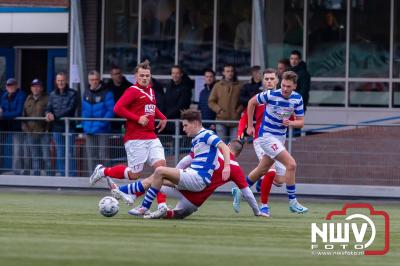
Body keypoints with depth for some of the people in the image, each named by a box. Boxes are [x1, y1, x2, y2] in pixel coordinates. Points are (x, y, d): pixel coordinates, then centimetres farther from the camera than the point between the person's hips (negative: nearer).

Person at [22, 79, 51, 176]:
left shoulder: (46, 99, -1)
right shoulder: (28, 100, 14)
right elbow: (23, 115, 18)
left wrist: (48, 129, -12)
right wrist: (25, 127, 5)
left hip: (44, 132, -5)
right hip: (31, 133, 5)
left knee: (46, 157, -9)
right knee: (34, 158, 9)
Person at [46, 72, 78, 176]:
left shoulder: (72, 94, -2)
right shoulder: (52, 94, 13)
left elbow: (70, 109, -12)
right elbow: (49, 108, 7)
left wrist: (55, 116, -20)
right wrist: (48, 114, -18)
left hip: (69, 127, -5)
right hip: (57, 128, 5)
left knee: (70, 154, -6)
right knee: (59, 155, 7)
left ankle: (72, 176, -4)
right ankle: (61, 175, 12)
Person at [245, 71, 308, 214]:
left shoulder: (297, 99, -5)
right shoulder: (271, 95, -18)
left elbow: (300, 122, 1)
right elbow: (251, 102, -2)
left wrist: (290, 123, -22)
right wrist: (250, 126, 0)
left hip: (281, 136, 6)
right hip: (267, 136, -6)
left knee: (262, 170, 17)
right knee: (291, 164, -18)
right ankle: (292, 202, -10)